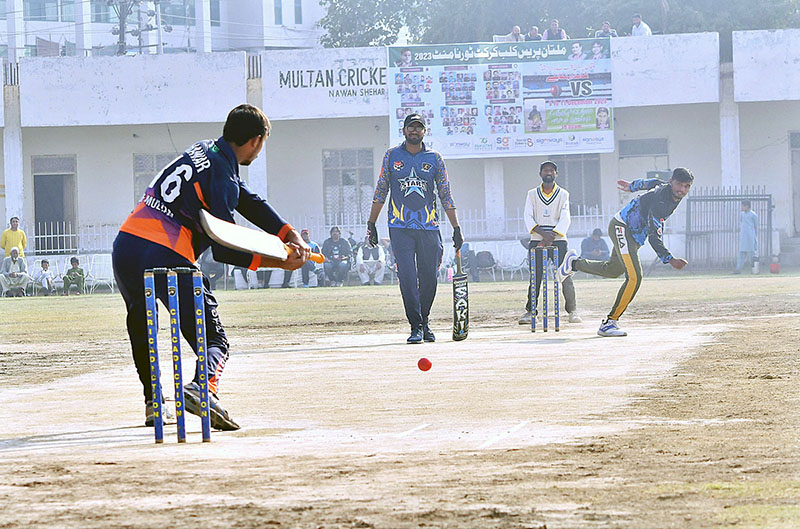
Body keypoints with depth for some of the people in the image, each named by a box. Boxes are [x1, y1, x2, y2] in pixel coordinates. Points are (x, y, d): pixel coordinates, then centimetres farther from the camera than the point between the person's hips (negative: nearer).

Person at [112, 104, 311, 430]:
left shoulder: (204, 150, 18)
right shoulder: (222, 178, -8)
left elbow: (249, 203, 18)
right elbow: (224, 250, -12)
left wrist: (290, 236, 9)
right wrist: (279, 261, -8)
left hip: (125, 245, 8)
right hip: (166, 257, -8)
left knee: (141, 329, 29)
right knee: (213, 338, -1)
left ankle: (152, 403, 23)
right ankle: (204, 388, -29)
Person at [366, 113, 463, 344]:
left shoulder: (434, 158, 8)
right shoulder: (392, 156, 8)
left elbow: (446, 195, 7)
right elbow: (381, 191, 11)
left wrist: (456, 228, 1)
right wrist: (371, 224, 7)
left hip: (429, 228, 1)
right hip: (400, 228, -1)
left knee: (428, 279, 2)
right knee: (407, 277, -10)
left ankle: (424, 322, 21)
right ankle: (416, 327, -8)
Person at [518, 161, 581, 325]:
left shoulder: (563, 194, 7)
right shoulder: (532, 194, 11)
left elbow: (565, 219, -3)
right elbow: (528, 218, 0)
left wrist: (551, 236, -16)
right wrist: (543, 233, -16)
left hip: (558, 239, -1)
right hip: (537, 240, 1)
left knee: (565, 276, -8)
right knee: (535, 276, -4)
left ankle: (572, 310, -4)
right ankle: (530, 311, 0)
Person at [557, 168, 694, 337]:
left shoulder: (666, 187, -4)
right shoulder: (659, 202, -31)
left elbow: (652, 183, 19)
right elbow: (655, 239, -34)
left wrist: (633, 186, 38)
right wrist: (670, 260, -44)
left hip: (636, 235, 10)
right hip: (622, 227, -10)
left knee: (612, 271, 26)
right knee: (634, 277, -23)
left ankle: (575, 263, 48)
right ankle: (609, 322, -21)